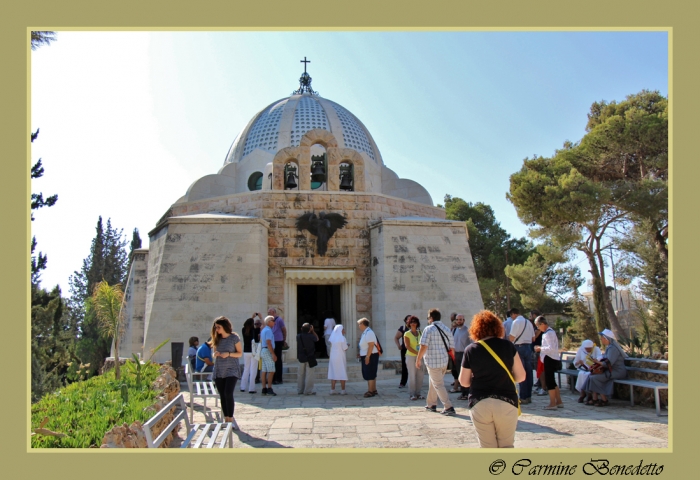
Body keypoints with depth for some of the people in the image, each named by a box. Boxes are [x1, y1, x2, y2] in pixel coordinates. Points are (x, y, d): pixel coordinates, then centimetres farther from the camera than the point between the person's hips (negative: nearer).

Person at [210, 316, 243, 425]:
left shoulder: (234, 337, -6)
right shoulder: (216, 338, 8)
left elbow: (240, 353, -2)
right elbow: (214, 353, 18)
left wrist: (228, 354, -18)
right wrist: (215, 354, -6)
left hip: (231, 370, -5)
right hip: (219, 371, 5)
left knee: (228, 393, -16)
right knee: (222, 396, 6)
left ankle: (231, 419, -6)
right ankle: (226, 419, 16)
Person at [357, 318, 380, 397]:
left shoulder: (369, 332, -18)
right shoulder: (364, 333, 13)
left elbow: (371, 345, -23)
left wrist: (367, 356, -24)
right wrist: (360, 353, 19)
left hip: (370, 356, -10)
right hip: (366, 356, 10)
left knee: (370, 375, -6)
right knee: (371, 375, 16)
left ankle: (370, 391, -2)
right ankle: (374, 390, 24)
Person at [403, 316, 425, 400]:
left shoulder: (420, 333, 10)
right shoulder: (407, 334, -3)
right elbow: (408, 346, -11)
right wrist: (417, 353, -18)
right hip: (411, 357, -4)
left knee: (420, 375, 4)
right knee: (412, 376, -2)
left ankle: (418, 393, 14)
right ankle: (412, 394, 7)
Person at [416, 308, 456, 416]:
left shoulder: (429, 329, -11)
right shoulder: (447, 329, 8)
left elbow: (423, 347, -16)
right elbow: (452, 348, 8)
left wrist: (418, 360, -7)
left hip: (433, 361, -7)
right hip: (444, 361, 7)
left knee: (439, 385, -1)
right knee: (433, 383, 21)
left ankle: (449, 408, -7)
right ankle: (431, 404, 31)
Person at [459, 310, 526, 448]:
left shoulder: (471, 350, -3)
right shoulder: (508, 346, -2)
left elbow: (464, 381, 2)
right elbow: (521, 376, 1)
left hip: (479, 404, 0)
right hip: (506, 402, 0)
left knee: (487, 447, 13)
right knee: (506, 446, 15)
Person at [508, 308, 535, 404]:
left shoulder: (516, 322, -12)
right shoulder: (528, 322, 12)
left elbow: (511, 338, -17)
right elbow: (533, 338, 14)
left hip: (519, 348, -7)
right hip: (528, 347, 7)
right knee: (529, 372, 11)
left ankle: (523, 398, -1)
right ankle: (529, 396, 18)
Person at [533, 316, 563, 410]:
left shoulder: (548, 333, -18)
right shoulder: (551, 331, 14)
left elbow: (551, 348, -25)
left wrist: (540, 348, -14)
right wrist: (541, 348, 11)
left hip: (549, 359, -11)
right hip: (553, 359, 11)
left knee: (549, 381, -3)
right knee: (552, 381, 17)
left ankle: (552, 404, 3)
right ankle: (559, 402, 23)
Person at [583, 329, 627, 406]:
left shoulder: (613, 348, -19)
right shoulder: (609, 347, 14)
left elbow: (608, 363, -27)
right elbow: (606, 360, 20)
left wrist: (598, 362, -11)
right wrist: (598, 361, 2)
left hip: (617, 372, -10)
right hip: (611, 371, 10)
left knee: (594, 377, -19)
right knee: (591, 375, -3)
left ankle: (604, 400, -9)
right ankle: (594, 399, -5)